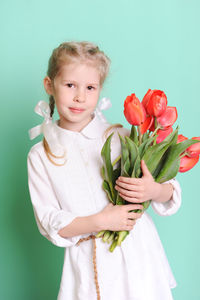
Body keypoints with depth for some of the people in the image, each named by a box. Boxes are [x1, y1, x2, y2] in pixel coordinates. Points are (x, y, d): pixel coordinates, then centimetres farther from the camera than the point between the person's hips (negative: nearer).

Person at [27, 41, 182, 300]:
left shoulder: (121, 138, -4)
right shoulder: (40, 156, -2)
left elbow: (170, 192, 1)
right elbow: (49, 223, -4)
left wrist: (154, 190, -21)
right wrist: (99, 221, -17)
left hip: (138, 251, 1)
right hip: (88, 263, 0)